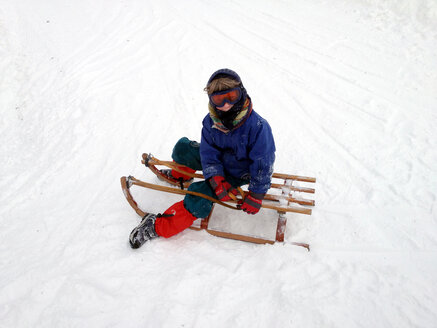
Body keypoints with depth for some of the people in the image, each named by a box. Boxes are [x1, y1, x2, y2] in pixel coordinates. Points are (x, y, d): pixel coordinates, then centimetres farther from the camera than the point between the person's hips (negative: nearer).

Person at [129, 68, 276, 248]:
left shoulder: (257, 126, -31)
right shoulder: (210, 121, -16)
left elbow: (263, 163, -24)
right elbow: (209, 152, -12)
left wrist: (256, 195, -21)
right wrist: (216, 179, -28)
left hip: (238, 172, -6)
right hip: (218, 160, 6)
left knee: (198, 197, -23)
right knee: (183, 147, 4)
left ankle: (158, 227, -15)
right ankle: (180, 175, 35)